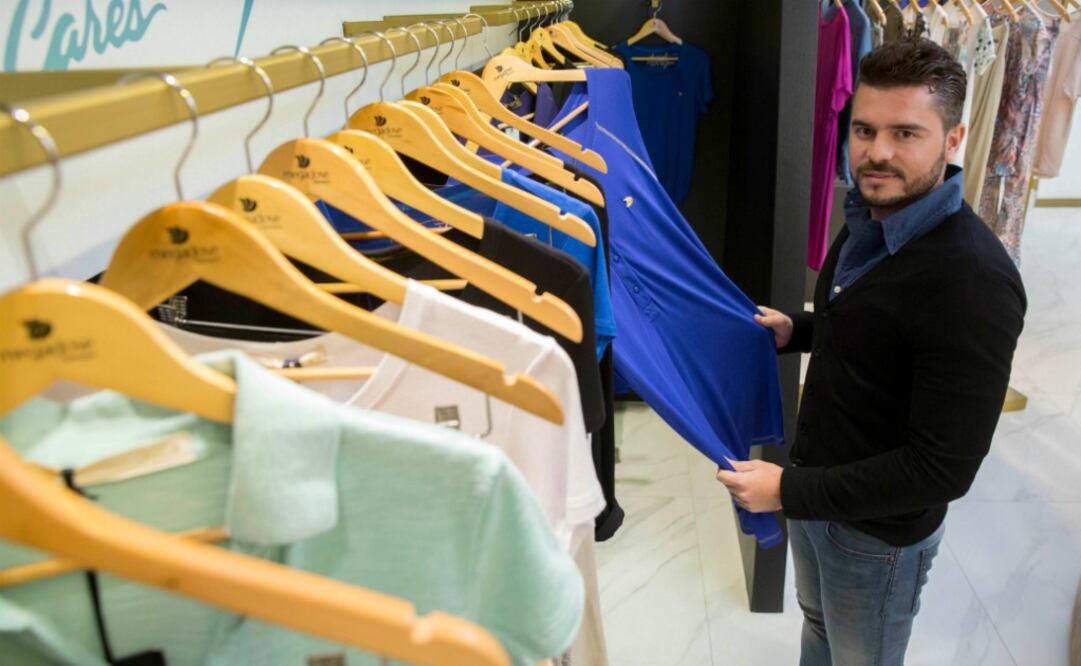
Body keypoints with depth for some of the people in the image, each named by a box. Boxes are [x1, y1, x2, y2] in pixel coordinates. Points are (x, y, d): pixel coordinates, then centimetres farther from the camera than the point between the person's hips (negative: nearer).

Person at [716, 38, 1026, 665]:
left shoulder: (975, 281, -31)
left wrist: (790, 491, -26)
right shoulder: (869, 219, -5)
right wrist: (797, 330, -2)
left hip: (881, 530, -7)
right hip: (818, 489, 7)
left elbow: (945, 468, -29)